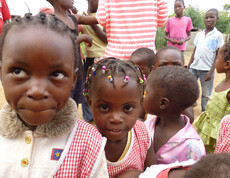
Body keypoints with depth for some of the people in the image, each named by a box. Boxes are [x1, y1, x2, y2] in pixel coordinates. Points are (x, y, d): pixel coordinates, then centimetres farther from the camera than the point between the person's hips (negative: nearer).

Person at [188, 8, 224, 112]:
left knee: (206, 94, 4)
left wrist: (211, 71, -11)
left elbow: (218, 56, -4)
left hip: (207, 69, -4)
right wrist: (188, 66, 9)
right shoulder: (199, 35, 10)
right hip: (194, 67, 4)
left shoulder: (218, 35, -1)